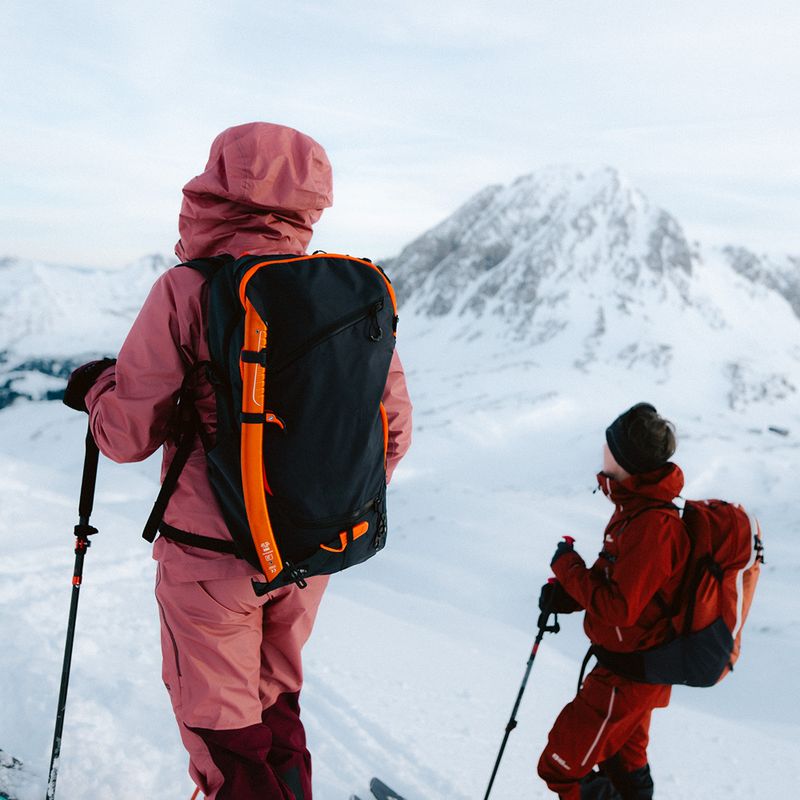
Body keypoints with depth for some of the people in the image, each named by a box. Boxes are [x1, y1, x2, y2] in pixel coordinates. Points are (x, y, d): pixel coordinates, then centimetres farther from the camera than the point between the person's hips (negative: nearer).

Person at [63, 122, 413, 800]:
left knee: (226, 736, 15)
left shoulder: (187, 292, -17)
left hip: (213, 555, -4)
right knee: (277, 707, 26)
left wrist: (95, 386, 10)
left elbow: (129, 436, -12)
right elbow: (394, 430, 2)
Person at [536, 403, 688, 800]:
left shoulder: (652, 524, -30)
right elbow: (617, 575, 11)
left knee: (561, 766, -1)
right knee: (624, 766, 28)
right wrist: (566, 592, -5)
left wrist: (567, 567, -17)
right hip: (639, 664, 10)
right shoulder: (637, 505, 2)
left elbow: (618, 607, -29)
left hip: (629, 674, -10)